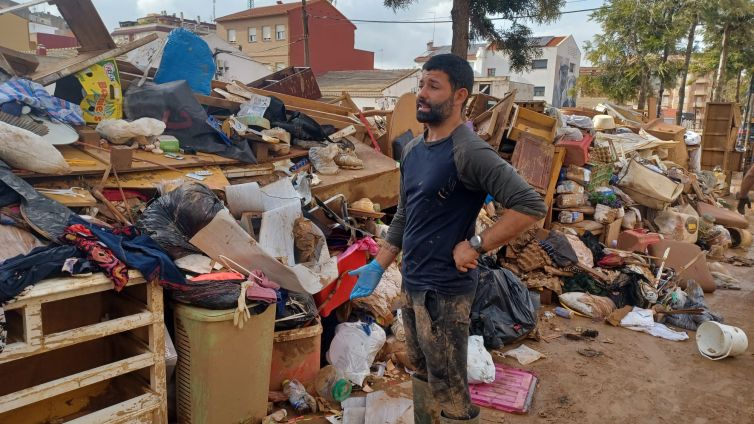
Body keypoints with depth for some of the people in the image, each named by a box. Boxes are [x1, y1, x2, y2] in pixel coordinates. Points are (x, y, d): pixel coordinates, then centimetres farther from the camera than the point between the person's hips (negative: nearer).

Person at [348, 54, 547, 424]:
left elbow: (531, 205, -23)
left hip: (445, 290, -8)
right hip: (411, 284, 8)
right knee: (422, 373, 23)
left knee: (449, 390, 4)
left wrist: (476, 246, -22)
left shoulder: (469, 152, -19)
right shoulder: (413, 149, 7)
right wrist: (379, 265, 12)